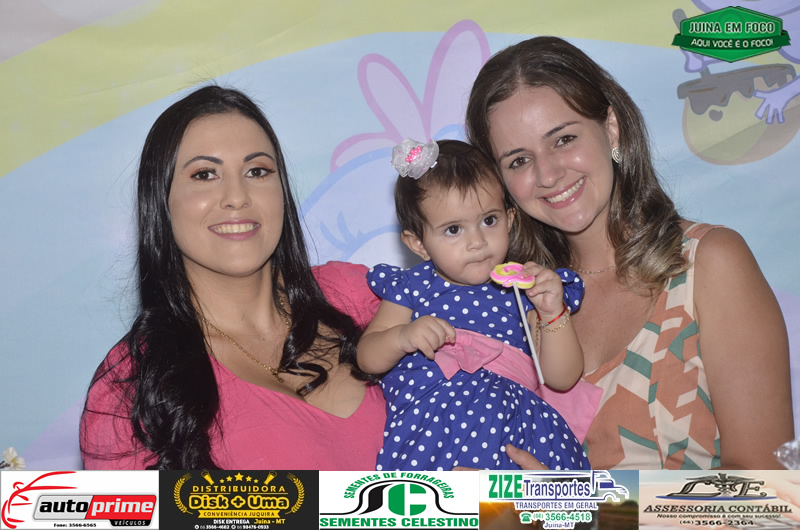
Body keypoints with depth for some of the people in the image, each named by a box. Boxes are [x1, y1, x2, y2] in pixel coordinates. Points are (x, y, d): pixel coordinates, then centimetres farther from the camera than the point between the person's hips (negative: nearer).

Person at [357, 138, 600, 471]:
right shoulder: (413, 287, 11)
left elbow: (563, 379, 8)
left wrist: (553, 313, -6)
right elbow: (367, 359, 11)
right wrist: (402, 337, -10)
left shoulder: (525, 287, 11)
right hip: (427, 427, -1)